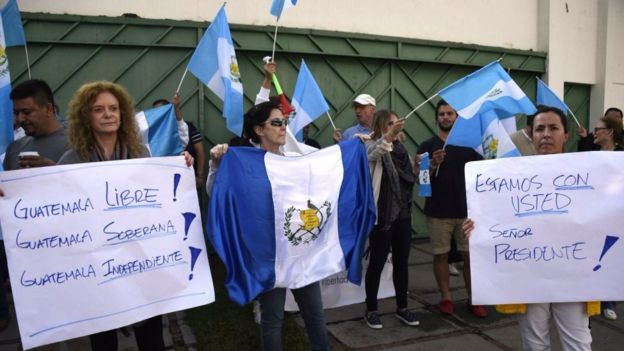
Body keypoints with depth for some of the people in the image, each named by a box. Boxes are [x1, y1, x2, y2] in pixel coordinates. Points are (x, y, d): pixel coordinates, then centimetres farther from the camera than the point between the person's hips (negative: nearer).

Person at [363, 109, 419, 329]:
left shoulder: (400, 148, 12)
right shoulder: (373, 146, -7)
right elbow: (372, 153, -33)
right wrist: (390, 135, -49)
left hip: (403, 212, 6)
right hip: (382, 213, -6)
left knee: (401, 262, 13)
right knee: (377, 263, 3)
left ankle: (402, 308, 26)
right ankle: (371, 310, 17)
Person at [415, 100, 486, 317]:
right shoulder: (427, 146, 2)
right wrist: (433, 164, -19)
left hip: (466, 210, 1)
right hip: (438, 212, -1)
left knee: (470, 255, 5)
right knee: (441, 255, 7)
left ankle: (473, 299, 18)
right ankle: (446, 298, 20)